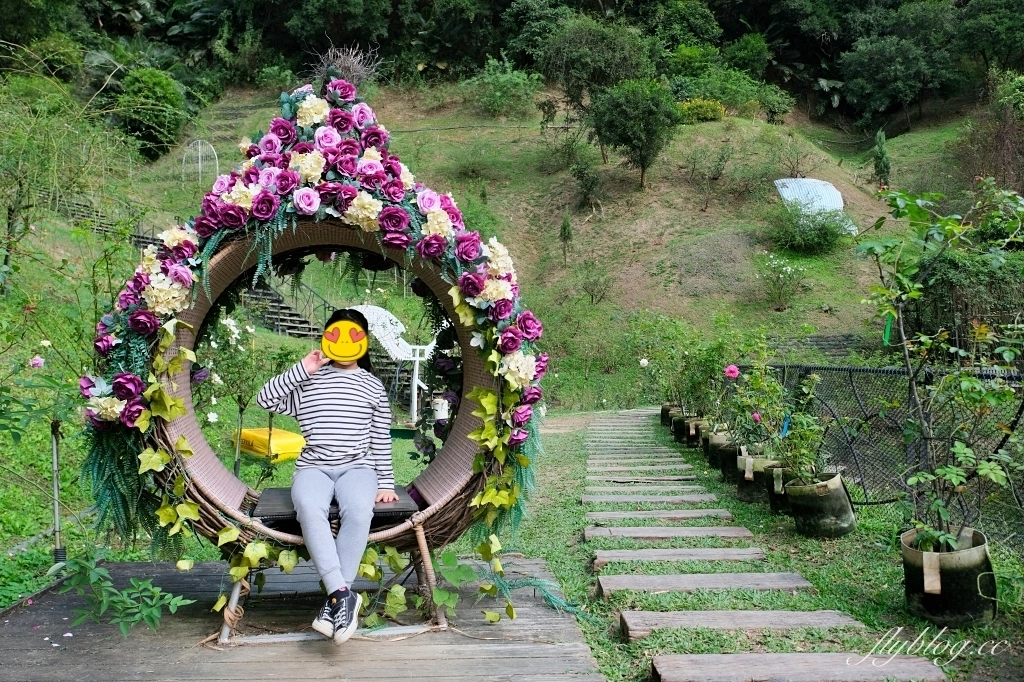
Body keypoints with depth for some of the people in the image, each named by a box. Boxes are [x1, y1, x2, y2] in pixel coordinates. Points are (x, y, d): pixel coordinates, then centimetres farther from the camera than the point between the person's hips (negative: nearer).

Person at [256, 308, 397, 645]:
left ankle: (334, 598, -27)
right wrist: (301, 370, -1)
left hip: (357, 466, 0)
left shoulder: (373, 386, 14)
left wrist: (385, 483, 6)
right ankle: (344, 594, -36)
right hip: (314, 466, 0)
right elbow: (265, 399, 3)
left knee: (358, 511, -34)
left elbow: (381, 440, 13)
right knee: (309, 508, -36)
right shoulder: (308, 380, 14)